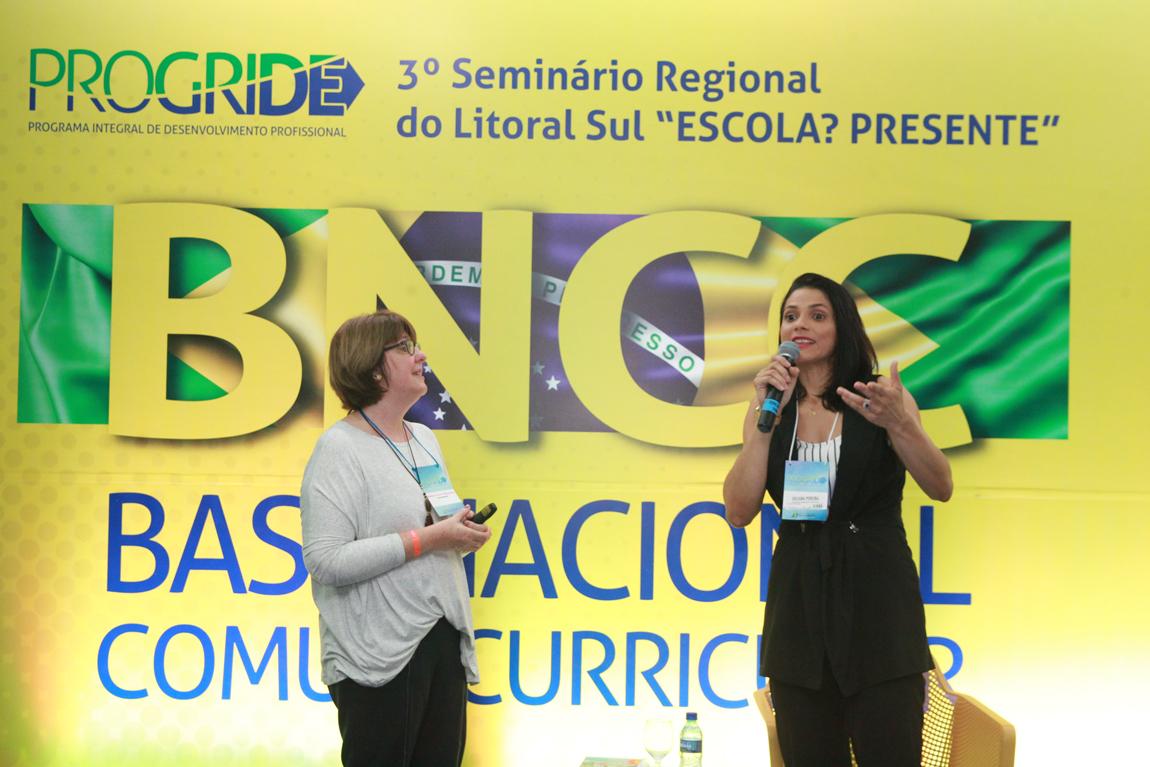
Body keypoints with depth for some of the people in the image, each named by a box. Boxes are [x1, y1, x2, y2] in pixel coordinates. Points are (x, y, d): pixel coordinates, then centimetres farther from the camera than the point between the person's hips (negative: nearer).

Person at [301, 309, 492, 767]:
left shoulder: (424, 438, 13)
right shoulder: (339, 449, -11)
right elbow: (325, 562, -21)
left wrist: (460, 534, 4)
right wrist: (426, 540, -20)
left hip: (445, 639, 8)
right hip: (379, 657, -7)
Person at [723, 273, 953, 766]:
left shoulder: (883, 397, -1)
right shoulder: (768, 410, 7)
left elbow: (940, 488, -12)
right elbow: (739, 512, -4)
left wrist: (897, 423, -30)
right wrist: (766, 417, -12)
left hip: (876, 593, -3)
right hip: (799, 598, 3)